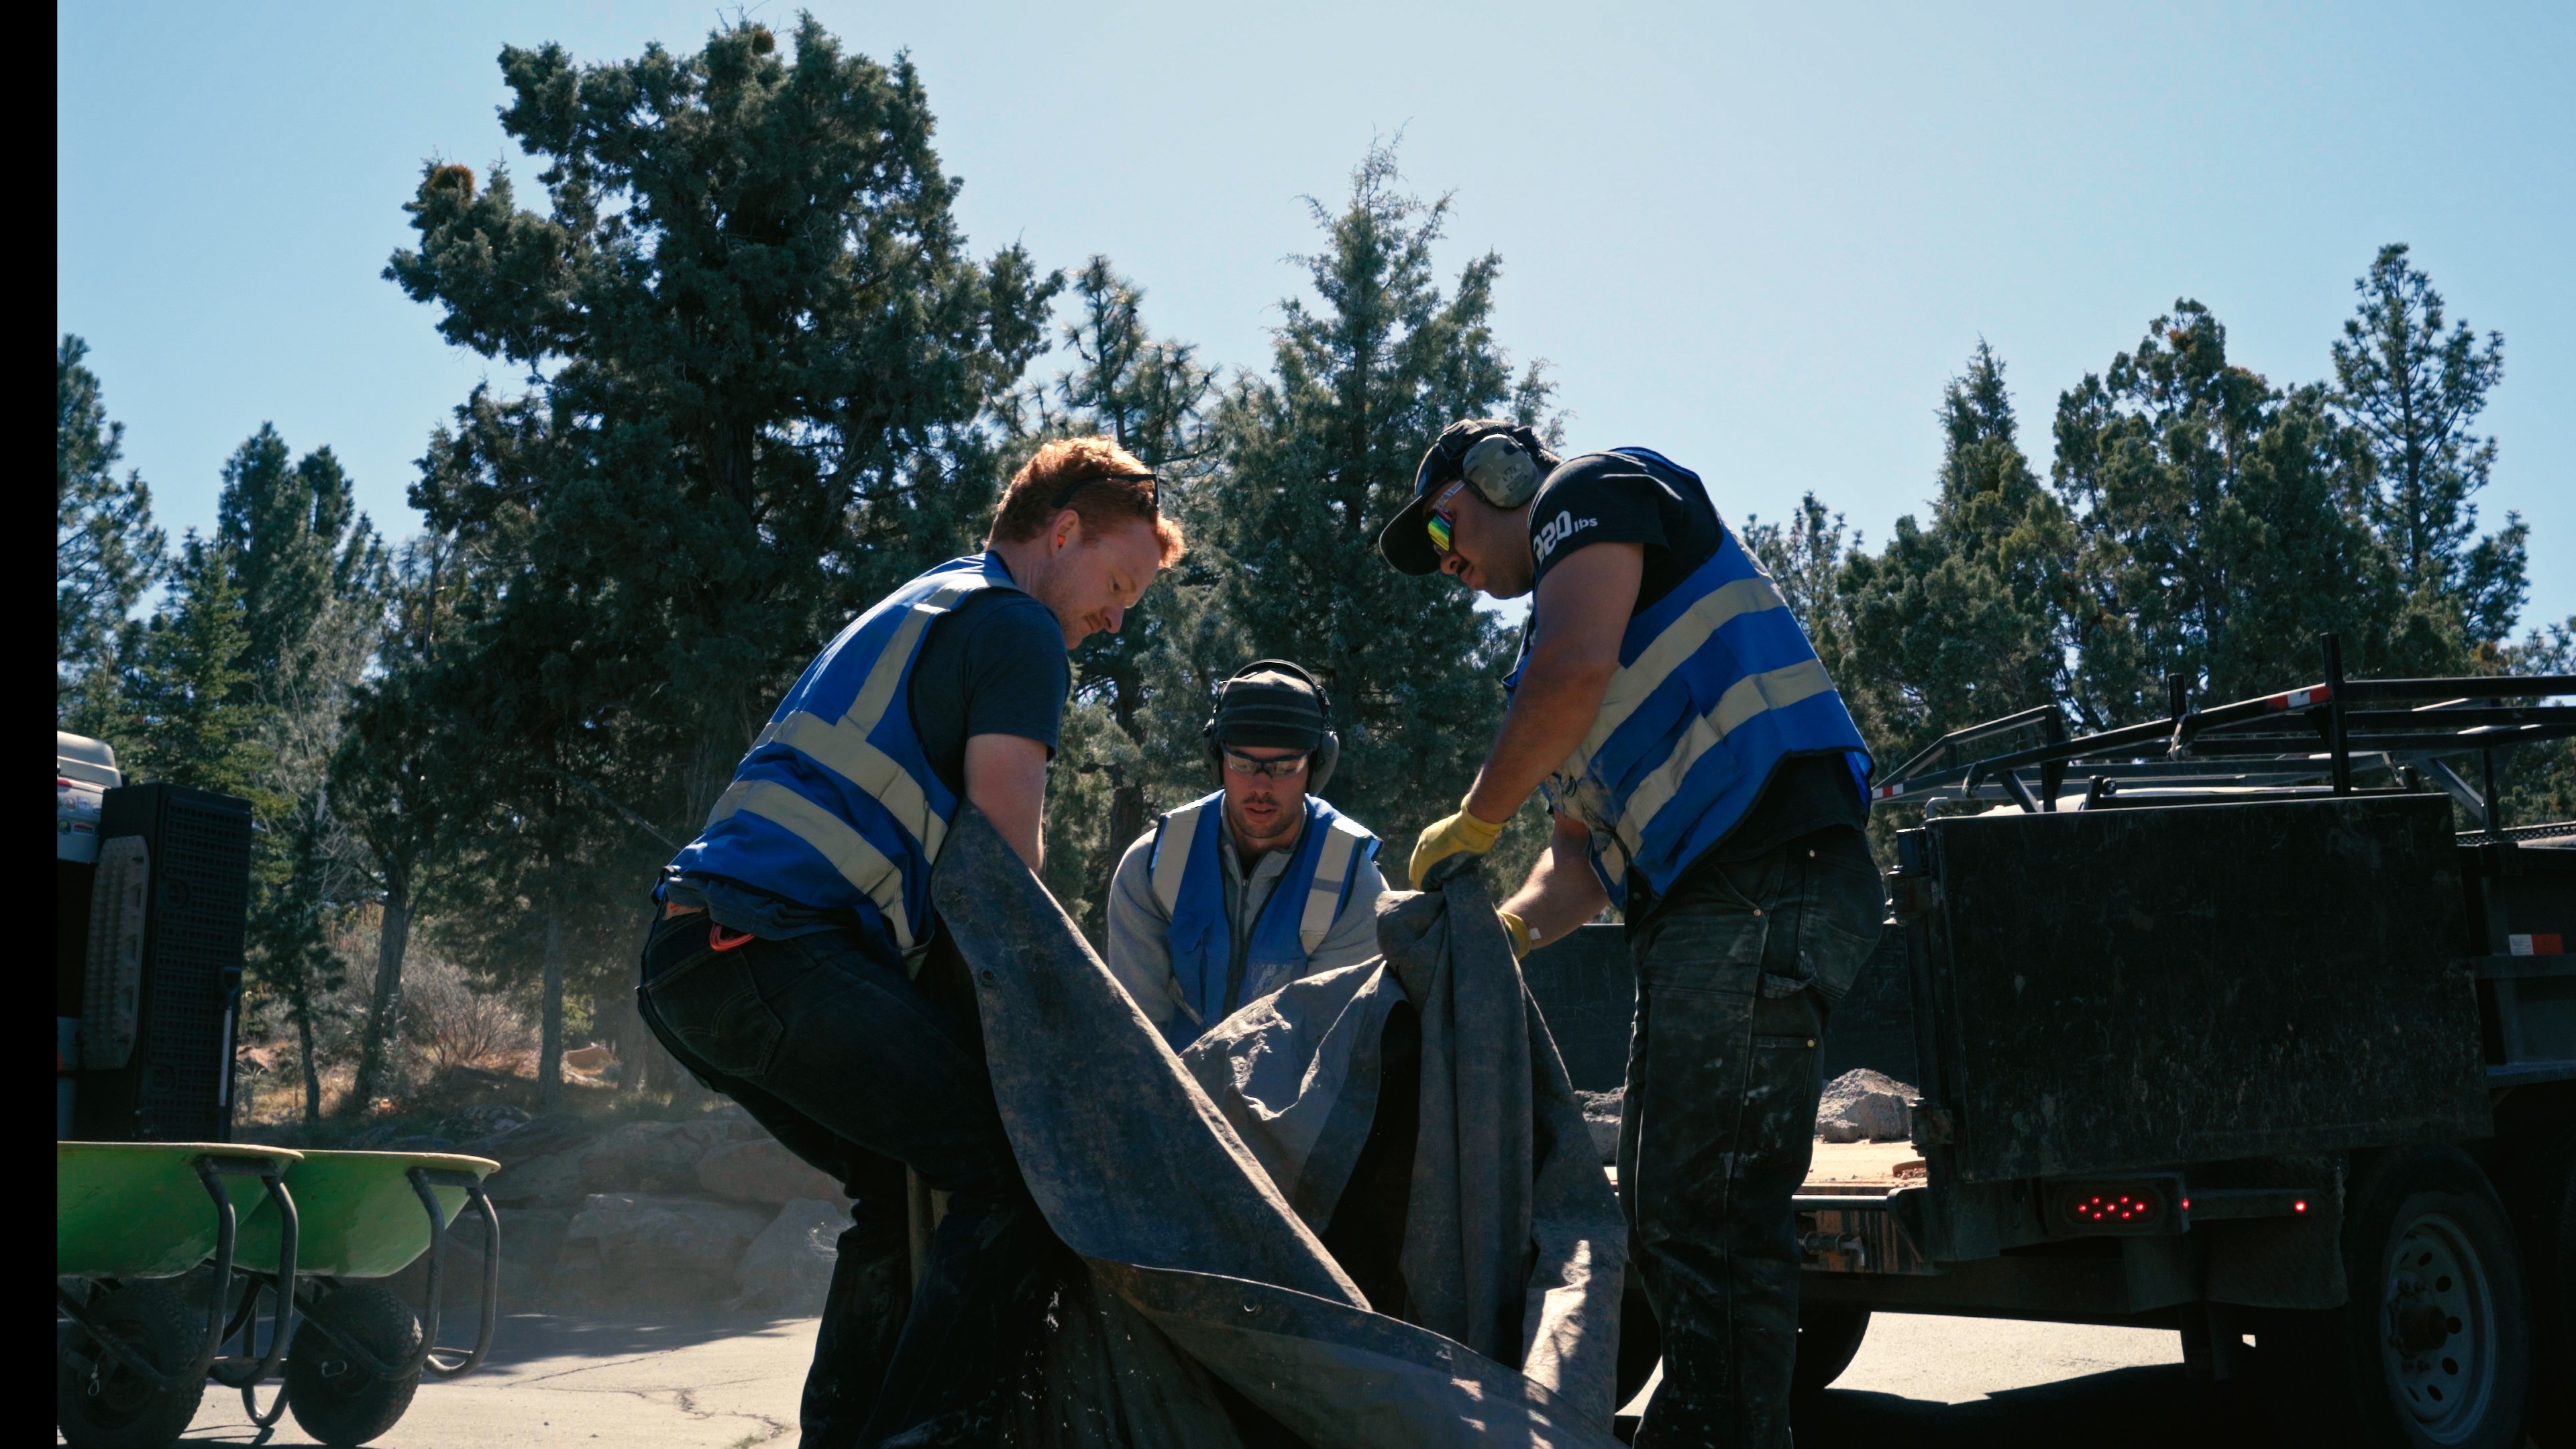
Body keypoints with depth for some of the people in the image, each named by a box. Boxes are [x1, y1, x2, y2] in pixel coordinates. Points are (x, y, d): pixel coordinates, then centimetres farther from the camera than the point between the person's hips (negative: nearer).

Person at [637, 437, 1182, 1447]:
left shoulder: (909, 614, 31)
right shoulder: (1017, 628, 1)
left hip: (694, 953, 10)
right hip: (778, 950, -10)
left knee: (902, 1189, 20)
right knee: (1020, 1167, -14)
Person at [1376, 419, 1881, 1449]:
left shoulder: (1588, 490, 5)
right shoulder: (1556, 641, 31)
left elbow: (1578, 668, -15)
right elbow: (1583, 848, 27)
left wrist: (1475, 820, -4)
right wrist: (1507, 930, 8)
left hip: (1763, 890, -11)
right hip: (1699, 917, 11)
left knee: (1708, 1218, -14)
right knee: (1662, 1215, 13)